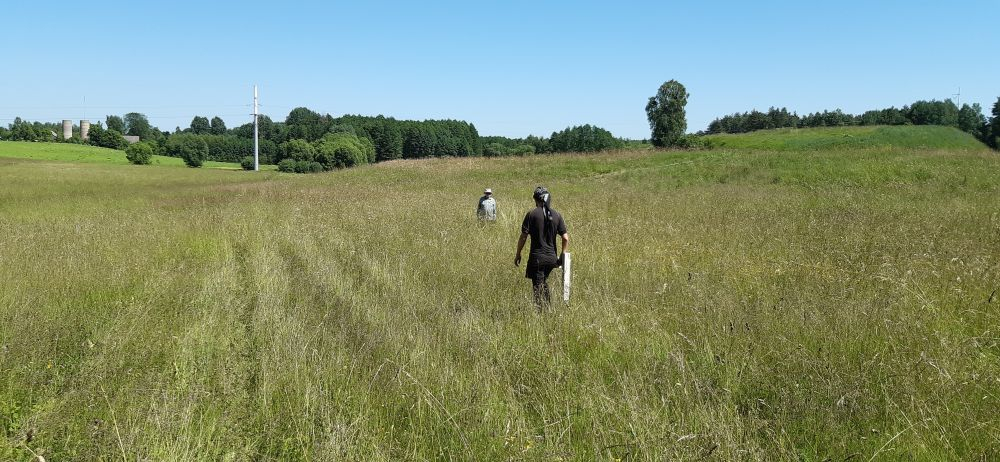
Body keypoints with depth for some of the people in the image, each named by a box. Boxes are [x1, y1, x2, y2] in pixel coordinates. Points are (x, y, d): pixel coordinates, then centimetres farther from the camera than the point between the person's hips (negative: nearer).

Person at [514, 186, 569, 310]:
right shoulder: (557, 215, 3)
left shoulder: (532, 214, -9)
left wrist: (518, 254, 0)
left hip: (537, 257, -5)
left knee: (538, 286, 2)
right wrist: (562, 255, 11)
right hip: (552, 257, 5)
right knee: (544, 281, 24)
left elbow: (523, 236, -9)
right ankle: (548, 307, 26)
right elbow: (566, 238, 1)